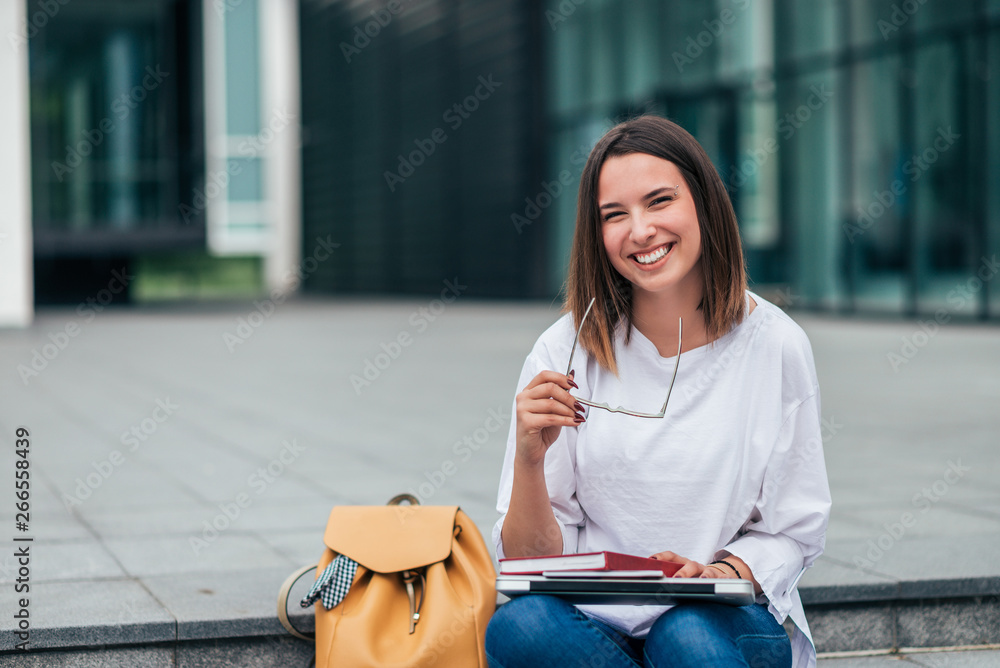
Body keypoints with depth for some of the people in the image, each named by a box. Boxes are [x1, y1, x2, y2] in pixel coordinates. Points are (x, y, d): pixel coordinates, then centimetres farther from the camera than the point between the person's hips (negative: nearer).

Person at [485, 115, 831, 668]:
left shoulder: (774, 346, -1)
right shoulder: (565, 353, -1)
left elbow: (791, 532, 4)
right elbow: (529, 558, -1)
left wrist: (720, 573, -16)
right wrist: (530, 458, -20)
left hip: (730, 623, -1)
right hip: (596, 621, 2)